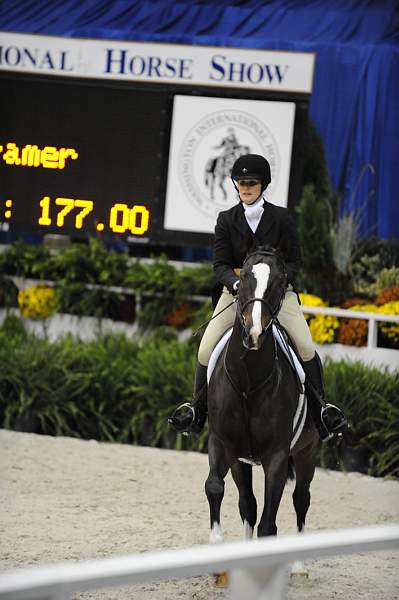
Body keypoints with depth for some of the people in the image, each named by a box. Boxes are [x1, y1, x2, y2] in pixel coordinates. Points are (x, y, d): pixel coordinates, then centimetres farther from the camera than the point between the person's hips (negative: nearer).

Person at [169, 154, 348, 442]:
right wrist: (236, 283, -23)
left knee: (306, 347, -21)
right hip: (237, 291, 1)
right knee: (206, 349, -13)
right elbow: (221, 264, -1)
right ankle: (198, 408, 5)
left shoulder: (281, 218, 1)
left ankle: (321, 408, -7)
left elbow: (294, 260, 1)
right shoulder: (227, 220, 4)